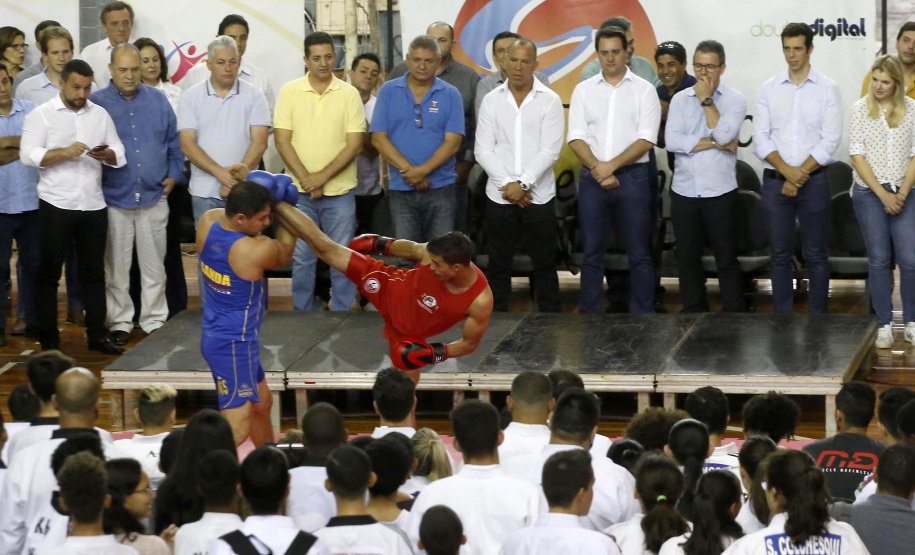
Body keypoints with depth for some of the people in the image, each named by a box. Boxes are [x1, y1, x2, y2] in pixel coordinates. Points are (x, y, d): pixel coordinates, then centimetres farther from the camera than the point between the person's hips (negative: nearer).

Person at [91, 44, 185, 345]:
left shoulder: (158, 100, 7)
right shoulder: (97, 103, -1)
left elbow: (174, 142, 13)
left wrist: (174, 175, 6)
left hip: (154, 196, 2)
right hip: (114, 198, -2)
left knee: (154, 266, 6)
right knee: (117, 267, 5)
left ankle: (154, 320, 16)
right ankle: (120, 322, 15)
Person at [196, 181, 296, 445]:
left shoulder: (208, 222, -8)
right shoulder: (258, 250, -27)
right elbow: (285, 255, -2)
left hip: (214, 333, 10)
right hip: (234, 344, -10)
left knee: (262, 402, 27)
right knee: (237, 426, -12)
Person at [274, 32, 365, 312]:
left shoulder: (349, 94, 0)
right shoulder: (290, 92, 2)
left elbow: (354, 144, -4)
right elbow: (282, 141, -2)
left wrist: (322, 176, -13)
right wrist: (306, 179, -11)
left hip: (340, 191, 0)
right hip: (300, 192, 1)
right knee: (302, 259, 5)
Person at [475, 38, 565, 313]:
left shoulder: (550, 101, -1)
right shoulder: (491, 101, 5)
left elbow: (550, 150, -7)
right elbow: (483, 150, 0)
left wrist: (522, 183, -15)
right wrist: (508, 184, -10)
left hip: (539, 195, -2)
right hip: (499, 196, 2)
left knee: (544, 264, 3)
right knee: (498, 263, 6)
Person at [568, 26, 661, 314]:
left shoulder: (644, 90, 1)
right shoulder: (584, 90, 8)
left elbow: (646, 139, -7)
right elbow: (576, 138, 2)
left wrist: (611, 165, -15)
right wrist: (597, 168, -12)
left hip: (633, 177, -2)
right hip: (592, 178, 2)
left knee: (639, 254, 0)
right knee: (592, 254, 6)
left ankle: (642, 313, 4)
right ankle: (588, 314, 11)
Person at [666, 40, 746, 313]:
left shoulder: (735, 100, 0)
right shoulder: (680, 99, 6)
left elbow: (724, 134, -17)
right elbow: (672, 141, -8)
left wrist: (707, 99, -10)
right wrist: (714, 143, -11)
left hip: (721, 192, -3)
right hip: (684, 191, 3)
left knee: (727, 260, 3)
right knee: (687, 259, 10)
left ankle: (734, 316, 9)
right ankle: (693, 313, 21)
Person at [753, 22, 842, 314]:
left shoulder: (827, 88, 1)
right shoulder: (770, 88, 6)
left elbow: (830, 140, -5)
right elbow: (760, 137, 1)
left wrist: (800, 175, -11)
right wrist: (787, 171, -12)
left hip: (814, 180, -2)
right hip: (775, 180, 2)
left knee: (816, 254, 2)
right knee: (780, 254, 5)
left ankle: (817, 316, 7)